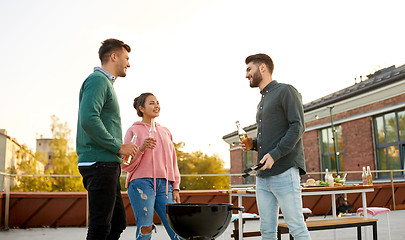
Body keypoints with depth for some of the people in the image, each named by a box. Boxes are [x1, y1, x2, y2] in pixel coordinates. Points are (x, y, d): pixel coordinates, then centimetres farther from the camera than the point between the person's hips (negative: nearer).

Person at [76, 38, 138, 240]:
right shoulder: (97, 80, -8)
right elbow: (88, 120, -22)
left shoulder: (106, 83, 23)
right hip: (99, 163, -10)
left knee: (118, 223, 13)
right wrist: (119, 146, -16)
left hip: (107, 164, 10)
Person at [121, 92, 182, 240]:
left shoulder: (165, 132, 21)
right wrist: (141, 148, -14)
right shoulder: (134, 131, 7)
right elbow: (126, 164, 3)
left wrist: (175, 188, 11)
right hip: (141, 183, -4)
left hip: (164, 185, 4)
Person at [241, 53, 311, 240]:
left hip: (284, 172, -8)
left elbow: (297, 127, -11)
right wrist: (253, 144, 10)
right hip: (262, 176, 8)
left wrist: (274, 154, -20)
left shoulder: (286, 91, 1)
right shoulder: (262, 102, 25)